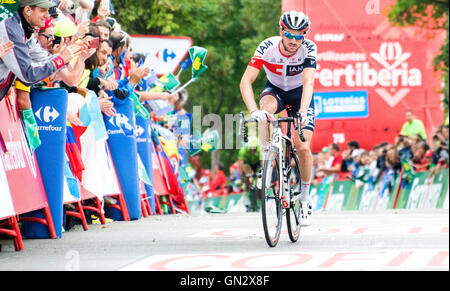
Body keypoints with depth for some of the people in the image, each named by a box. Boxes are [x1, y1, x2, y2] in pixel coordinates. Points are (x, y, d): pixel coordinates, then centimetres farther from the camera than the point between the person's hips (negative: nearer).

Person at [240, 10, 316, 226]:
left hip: (300, 95, 0)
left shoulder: (309, 49, -27)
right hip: (275, 90, 0)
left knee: (303, 148, -14)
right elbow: (246, 81, -34)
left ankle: (305, 198, 6)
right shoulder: (267, 47, -27)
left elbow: (308, 83, -38)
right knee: (266, 110, -38)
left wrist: (302, 112, -55)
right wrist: (253, 111, -50)